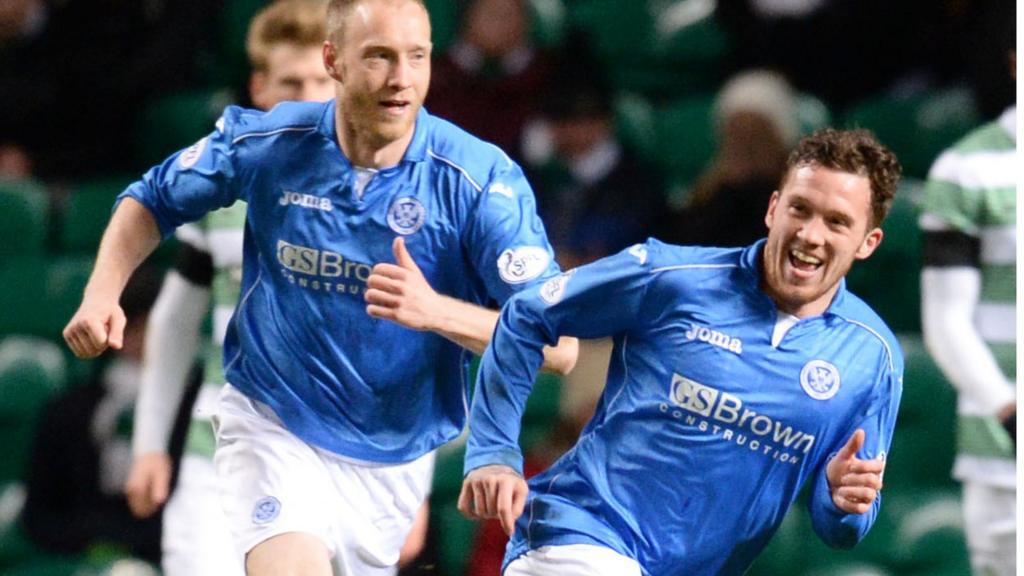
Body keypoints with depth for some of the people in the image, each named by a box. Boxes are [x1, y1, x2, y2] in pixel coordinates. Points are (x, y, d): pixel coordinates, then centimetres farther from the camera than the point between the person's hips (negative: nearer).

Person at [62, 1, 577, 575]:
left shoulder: (483, 178, -18)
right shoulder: (263, 144, -11)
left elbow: (560, 346, -22)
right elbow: (154, 200, 10)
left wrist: (435, 311, -37)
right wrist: (103, 292, -8)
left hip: (396, 456, 1)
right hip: (274, 426, -1)